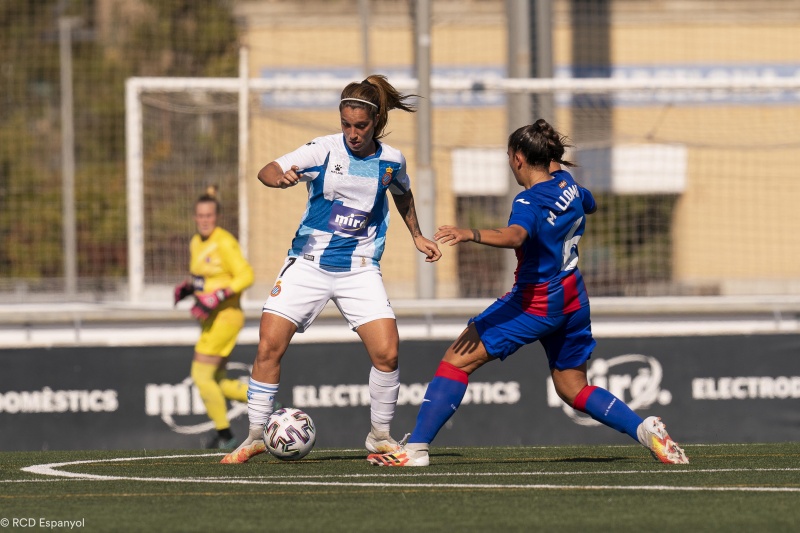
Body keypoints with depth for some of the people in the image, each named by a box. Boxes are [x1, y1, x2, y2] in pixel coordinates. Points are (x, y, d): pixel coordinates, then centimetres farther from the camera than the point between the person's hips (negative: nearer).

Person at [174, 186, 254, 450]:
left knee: (201, 375, -8)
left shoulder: (224, 243, -15)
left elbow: (246, 276, -19)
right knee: (218, 383, 10)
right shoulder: (196, 243, 12)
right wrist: (187, 288, 5)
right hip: (211, 319, 9)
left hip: (225, 317, -9)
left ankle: (224, 434, 2)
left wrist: (216, 296, -25)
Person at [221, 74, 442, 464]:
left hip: (360, 269, 1)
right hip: (308, 265, -1)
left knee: (387, 352, -13)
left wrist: (417, 236, 25)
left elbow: (402, 194, 24)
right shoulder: (324, 150, -9)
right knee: (269, 346, -10)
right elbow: (267, 171, -18)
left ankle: (379, 435, 8)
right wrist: (279, 177, -40)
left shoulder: (390, 161, 0)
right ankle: (255, 436, 5)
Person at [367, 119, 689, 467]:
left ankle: (416, 448, -13)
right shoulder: (568, 184, 4)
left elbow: (514, 235, -42)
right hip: (573, 300, 8)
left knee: (457, 360, -7)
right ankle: (646, 430, 3)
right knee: (574, 389, 20)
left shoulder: (530, 202, -19)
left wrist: (471, 235, -57)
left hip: (535, 304, -8)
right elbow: (589, 204, 28)